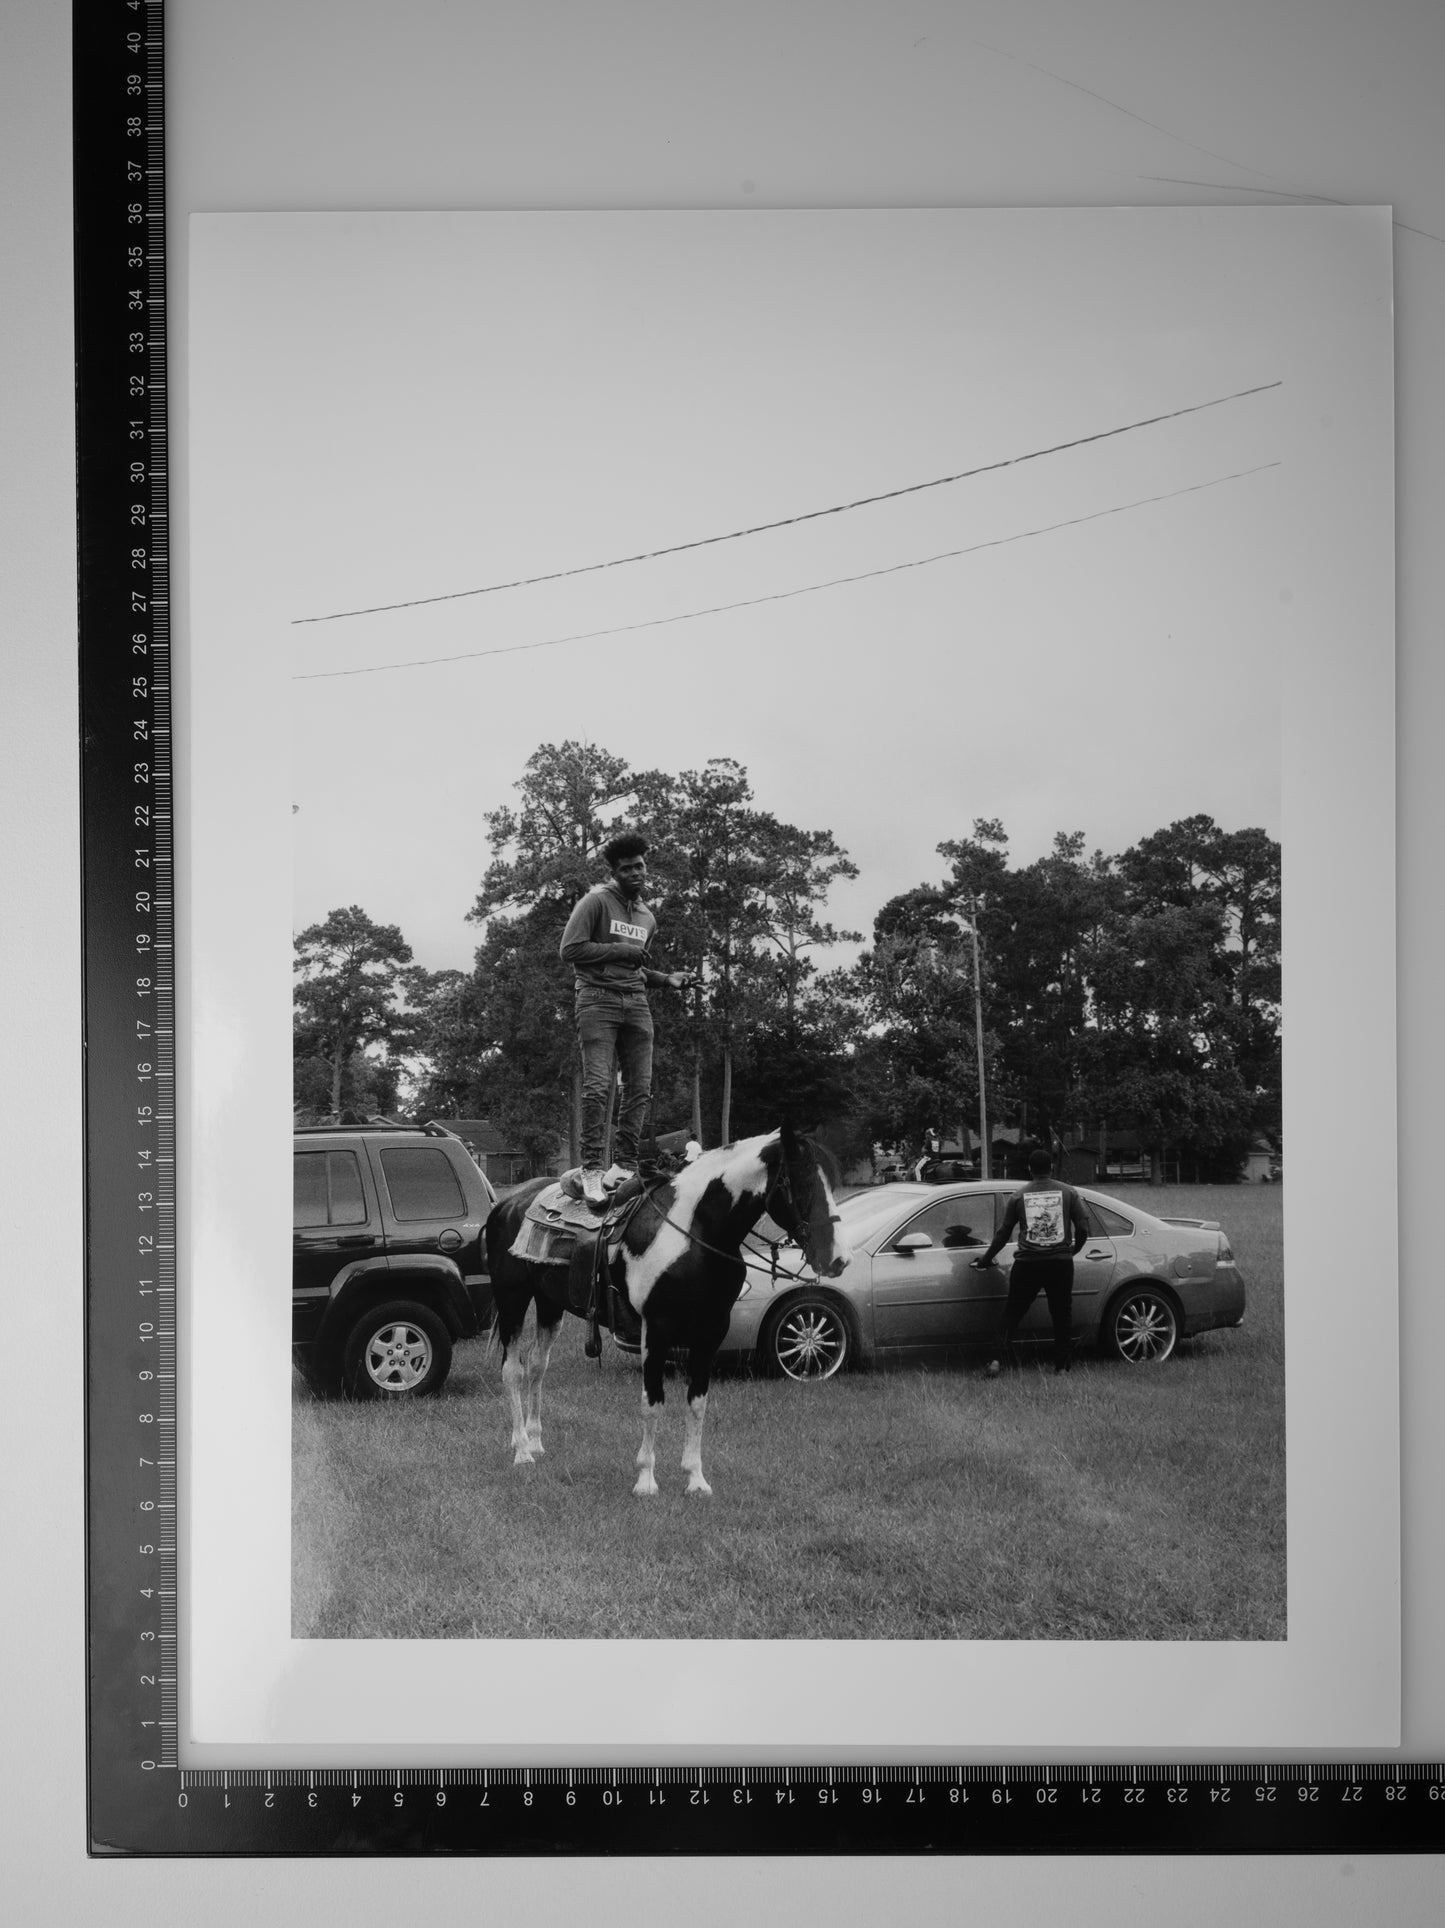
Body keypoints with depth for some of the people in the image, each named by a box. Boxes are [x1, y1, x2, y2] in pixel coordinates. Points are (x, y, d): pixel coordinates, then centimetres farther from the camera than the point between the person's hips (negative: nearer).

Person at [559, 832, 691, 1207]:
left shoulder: (647, 918, 22)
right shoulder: (596, 901, 0)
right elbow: (570, 948, -9)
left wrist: (666, 978, 13)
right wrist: (622, 951, -9)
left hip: (636, 1004, 7)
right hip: (598, 998, -7)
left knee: (640, 1087, 0)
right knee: (598, 1084, -13)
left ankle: (624, 1163, 6)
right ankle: (591, 1168, -10)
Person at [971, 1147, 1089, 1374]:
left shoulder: (1019, 1197, 5)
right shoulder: (1068, 1192, 4)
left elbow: (1003, 1233, 10)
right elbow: (1083, 1229, 1)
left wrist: (986, 1258, 24)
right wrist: (1072, 1250, 21)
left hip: (1027, 1264, 0)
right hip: (1061, 1262, 0)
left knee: (1011, 1313, 7)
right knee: (1062, 1315, 11)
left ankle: (996, 1360, -4)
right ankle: (1061, 1366, 9)